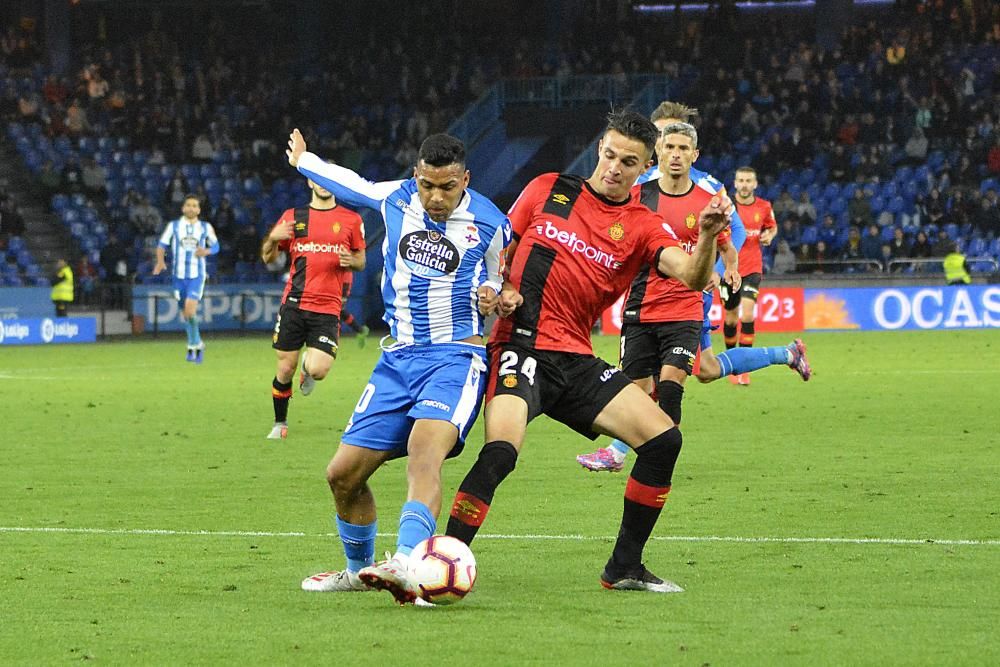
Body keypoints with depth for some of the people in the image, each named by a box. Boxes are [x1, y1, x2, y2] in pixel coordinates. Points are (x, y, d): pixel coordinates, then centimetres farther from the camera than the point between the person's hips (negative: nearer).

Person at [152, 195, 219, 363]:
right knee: (186, 312, 8)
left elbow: (215, 246, 12)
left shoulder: (205, 227, 5)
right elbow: (162, 244, 4)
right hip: (179, 274, 2)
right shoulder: (174, 226, 4)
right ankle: (195, 345, 25)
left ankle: (195, 344, -2)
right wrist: (161, 261, -15)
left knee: (190, 310, -18)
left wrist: (206, 251, -11)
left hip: (197, 275, -2)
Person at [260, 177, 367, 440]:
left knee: (318, 371, -15)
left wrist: (351, 261, -9)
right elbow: (268, 258, 12)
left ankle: (308, 366, 23)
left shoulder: (351, 219, 7)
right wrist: (273, 239, -10)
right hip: (294, 304, 1)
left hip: (328, 307, -1)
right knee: (285, 368, 1)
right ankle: (280, 424, 22)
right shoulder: (293, 217, 9)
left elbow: (361, 260, 15)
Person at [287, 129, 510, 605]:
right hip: (398, 359, 6)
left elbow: (505, 283, 11)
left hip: (455, 356, -6)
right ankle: (359, 569, 29)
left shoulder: (489, 225, -5)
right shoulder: (395, 198, 5)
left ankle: (406, 566, -52)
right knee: (343, 474, 3)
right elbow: (351, 185, 26)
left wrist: (494, 296, -12)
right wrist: (302, 161, 42)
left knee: (424, 452, -34)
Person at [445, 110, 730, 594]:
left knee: (663, 438, -5)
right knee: (500, 452, -28)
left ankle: (624, 568, 8)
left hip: (576, 362, 4)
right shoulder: (549, 189, 5)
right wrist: (499, 290, -6)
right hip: (521, 345, -4)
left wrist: (707, 236, -32)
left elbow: (691, 276, -12)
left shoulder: (641, 226, 6)